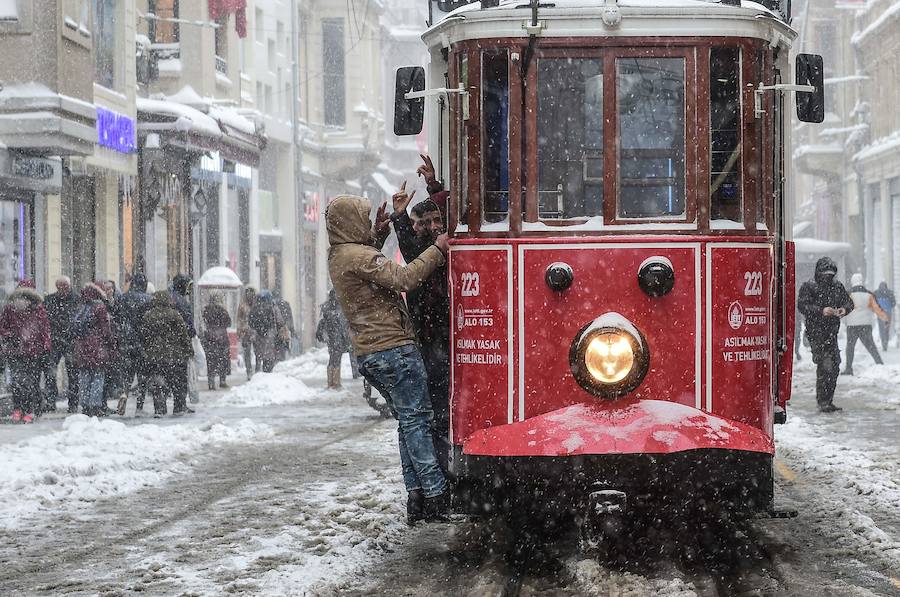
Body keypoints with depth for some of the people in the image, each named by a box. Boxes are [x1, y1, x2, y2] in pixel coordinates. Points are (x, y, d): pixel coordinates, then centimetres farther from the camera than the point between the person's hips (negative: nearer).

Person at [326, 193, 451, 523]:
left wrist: (378, 232, 18)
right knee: (417, 419, -7)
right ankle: (436, 496, -9)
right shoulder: (359, 257, -15)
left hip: (368, 354, 9)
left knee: (408, 421, 12)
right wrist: (437, 250, -16)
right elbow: (403, 278, -24)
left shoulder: (338, 257, 14)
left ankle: (416, 498, 8)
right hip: (393, 347, -9)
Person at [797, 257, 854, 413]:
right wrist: (821, 311, -26)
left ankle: (828, 401, 17)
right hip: (816, 333, -6)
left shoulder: (837, 286, 13)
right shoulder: (808, 287, -5)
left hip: (832, 332, 6)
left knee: (834, 367, 7)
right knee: (825, 366, -14)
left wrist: (845, 309, -7)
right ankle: (822, 402, -9)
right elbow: (802, 305, -15)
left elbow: (848, 301, 17)